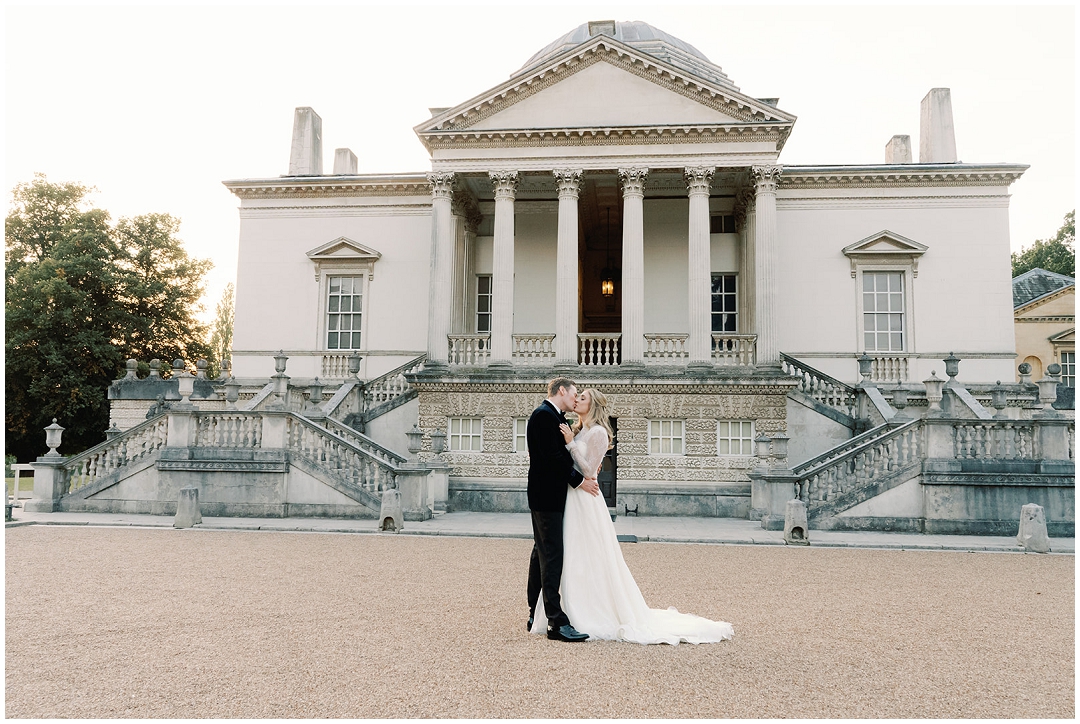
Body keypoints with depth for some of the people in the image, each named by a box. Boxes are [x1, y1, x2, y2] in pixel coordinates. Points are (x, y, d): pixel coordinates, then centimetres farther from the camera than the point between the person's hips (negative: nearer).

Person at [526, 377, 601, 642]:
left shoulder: (554, 417, 17)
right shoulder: (544, 415, -14)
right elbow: (551, 456, -21)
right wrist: (578, 480, -14)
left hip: (549, 496, 11)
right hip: (547, 496, -11)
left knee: (541, 554, 14)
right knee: (552, 556, -10)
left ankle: (535, 616, 23)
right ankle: (557, 623, -9)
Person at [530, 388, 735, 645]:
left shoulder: (598, 432, -10)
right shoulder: (577, 431, 16)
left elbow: (588, 470, -17)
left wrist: (571, 443, -19)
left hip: (585, 503, -9)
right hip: (570, 500, 9)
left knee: (590, 560, -3)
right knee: (572, 560, 11)